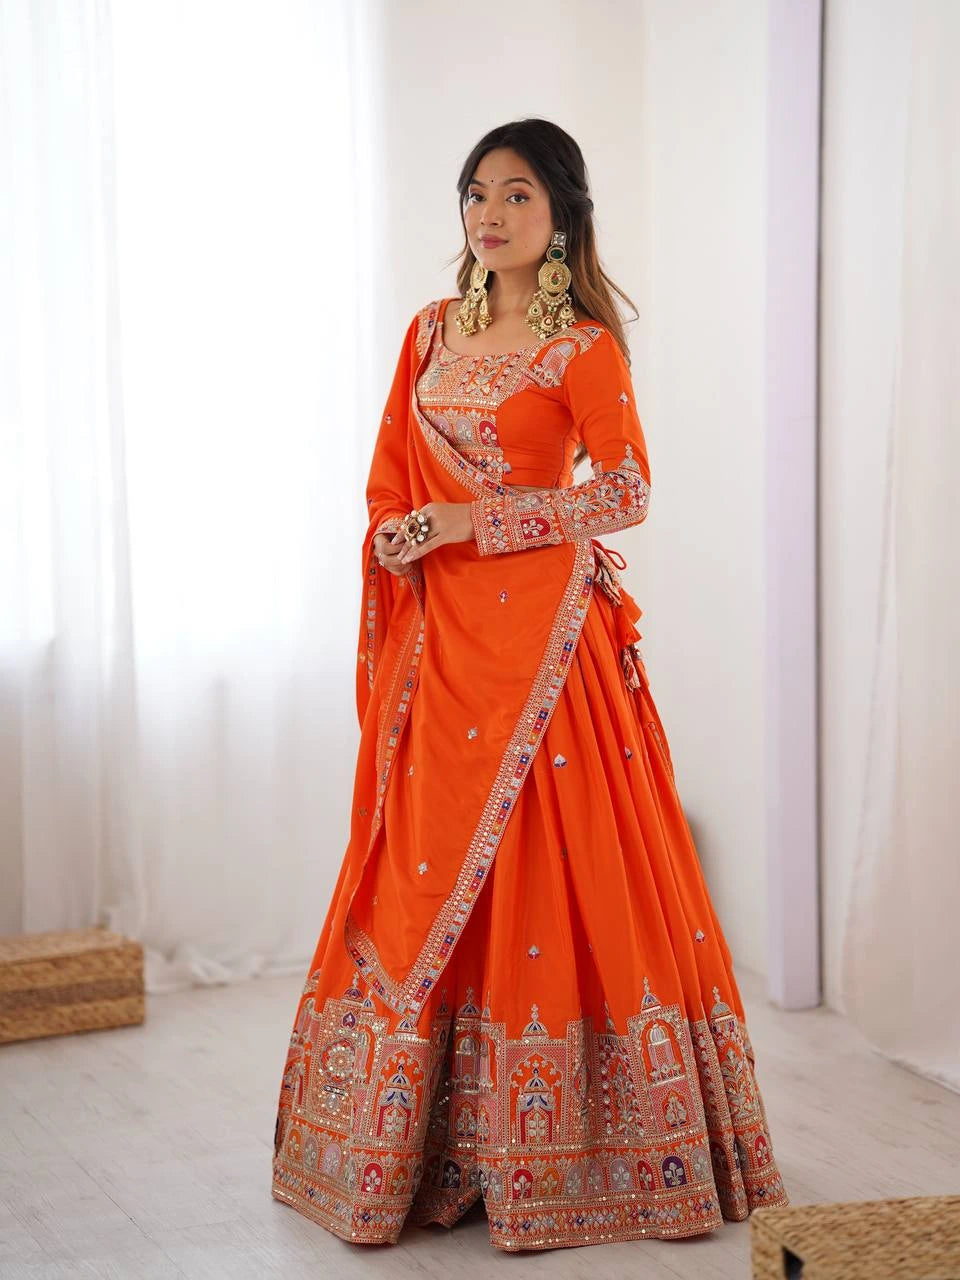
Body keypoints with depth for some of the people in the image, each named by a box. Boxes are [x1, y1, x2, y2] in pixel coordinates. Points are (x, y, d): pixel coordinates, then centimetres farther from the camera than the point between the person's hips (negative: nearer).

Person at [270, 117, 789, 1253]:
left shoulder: (585, 346, -4)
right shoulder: (432, 331, 13)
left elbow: (628, 489, -12)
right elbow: (388, 483, 17)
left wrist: (475, 520, -15)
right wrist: (405, 544, 0)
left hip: (542, 629, -5)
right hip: (439, 635, 6)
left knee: (546, 861, -4)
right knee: (427, 872, 6)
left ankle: (543, 1143, 7)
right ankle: (419, 1142, 17)